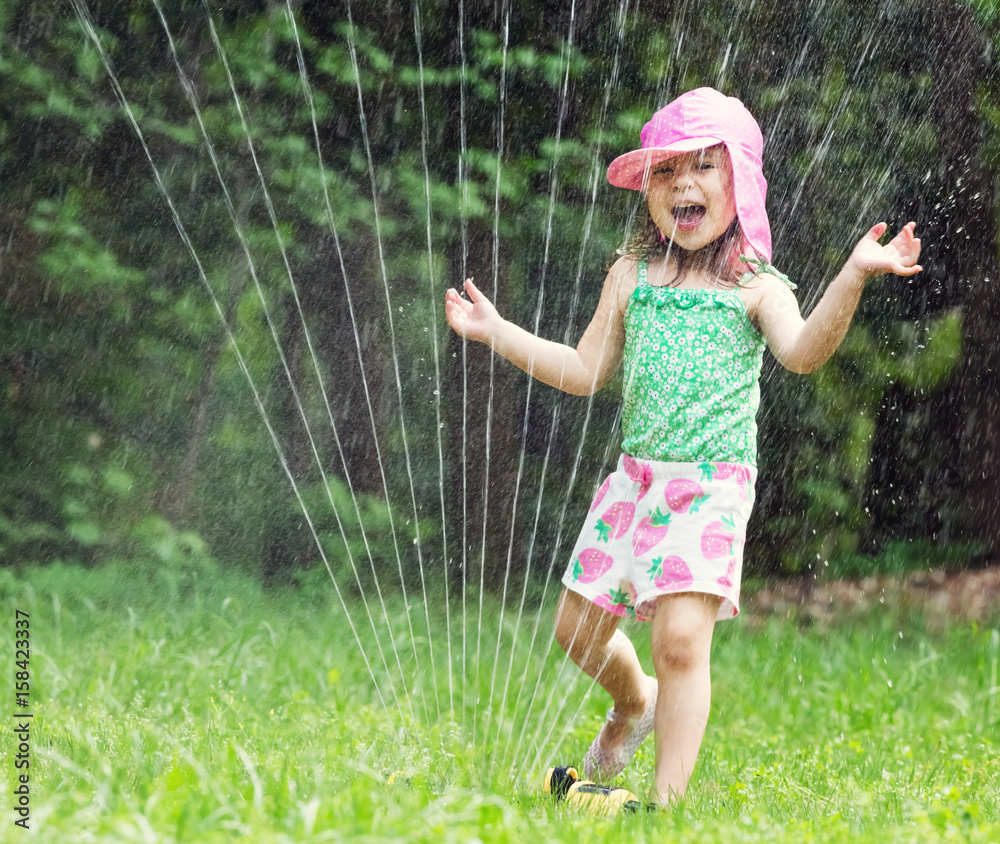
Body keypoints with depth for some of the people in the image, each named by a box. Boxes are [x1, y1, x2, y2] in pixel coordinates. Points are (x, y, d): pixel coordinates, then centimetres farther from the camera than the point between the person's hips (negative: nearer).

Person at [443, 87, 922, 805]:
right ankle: (634, 701, 43)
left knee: (681, 634, -17)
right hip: (635, 476, 5)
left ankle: (667, 797, -8)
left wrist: (854, 276, -35)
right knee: (579, 627, 11)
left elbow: (803, 353, -21)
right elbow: (584, 371, 16)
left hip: (713, 482, -5)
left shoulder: (755, 285, -2)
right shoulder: (632, 275, 10)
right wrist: (498, 332, 14)